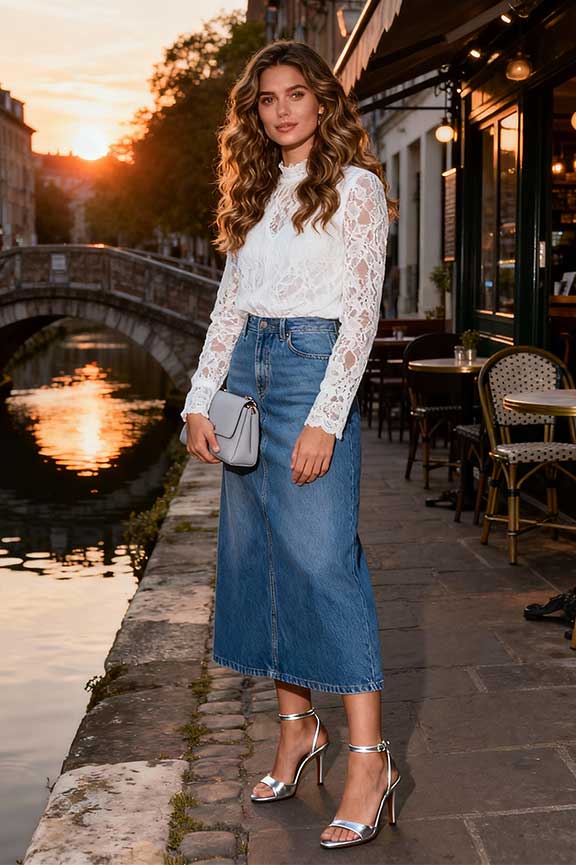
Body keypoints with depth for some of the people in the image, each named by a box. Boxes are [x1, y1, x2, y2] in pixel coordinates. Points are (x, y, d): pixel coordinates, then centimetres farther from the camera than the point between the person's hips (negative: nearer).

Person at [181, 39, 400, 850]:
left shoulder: (355, 187, -1)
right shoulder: (257, 193, 17)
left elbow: (362, 311, -9)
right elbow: (229, 305, 16)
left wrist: (325, 418, -17)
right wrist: (200, 399, 7)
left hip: (314, 366, -7)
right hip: (247, 372, 7)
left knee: (321, 557, -12)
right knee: (256, 555, 7)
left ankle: (370, 758, -6)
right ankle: (297, 726, 19)